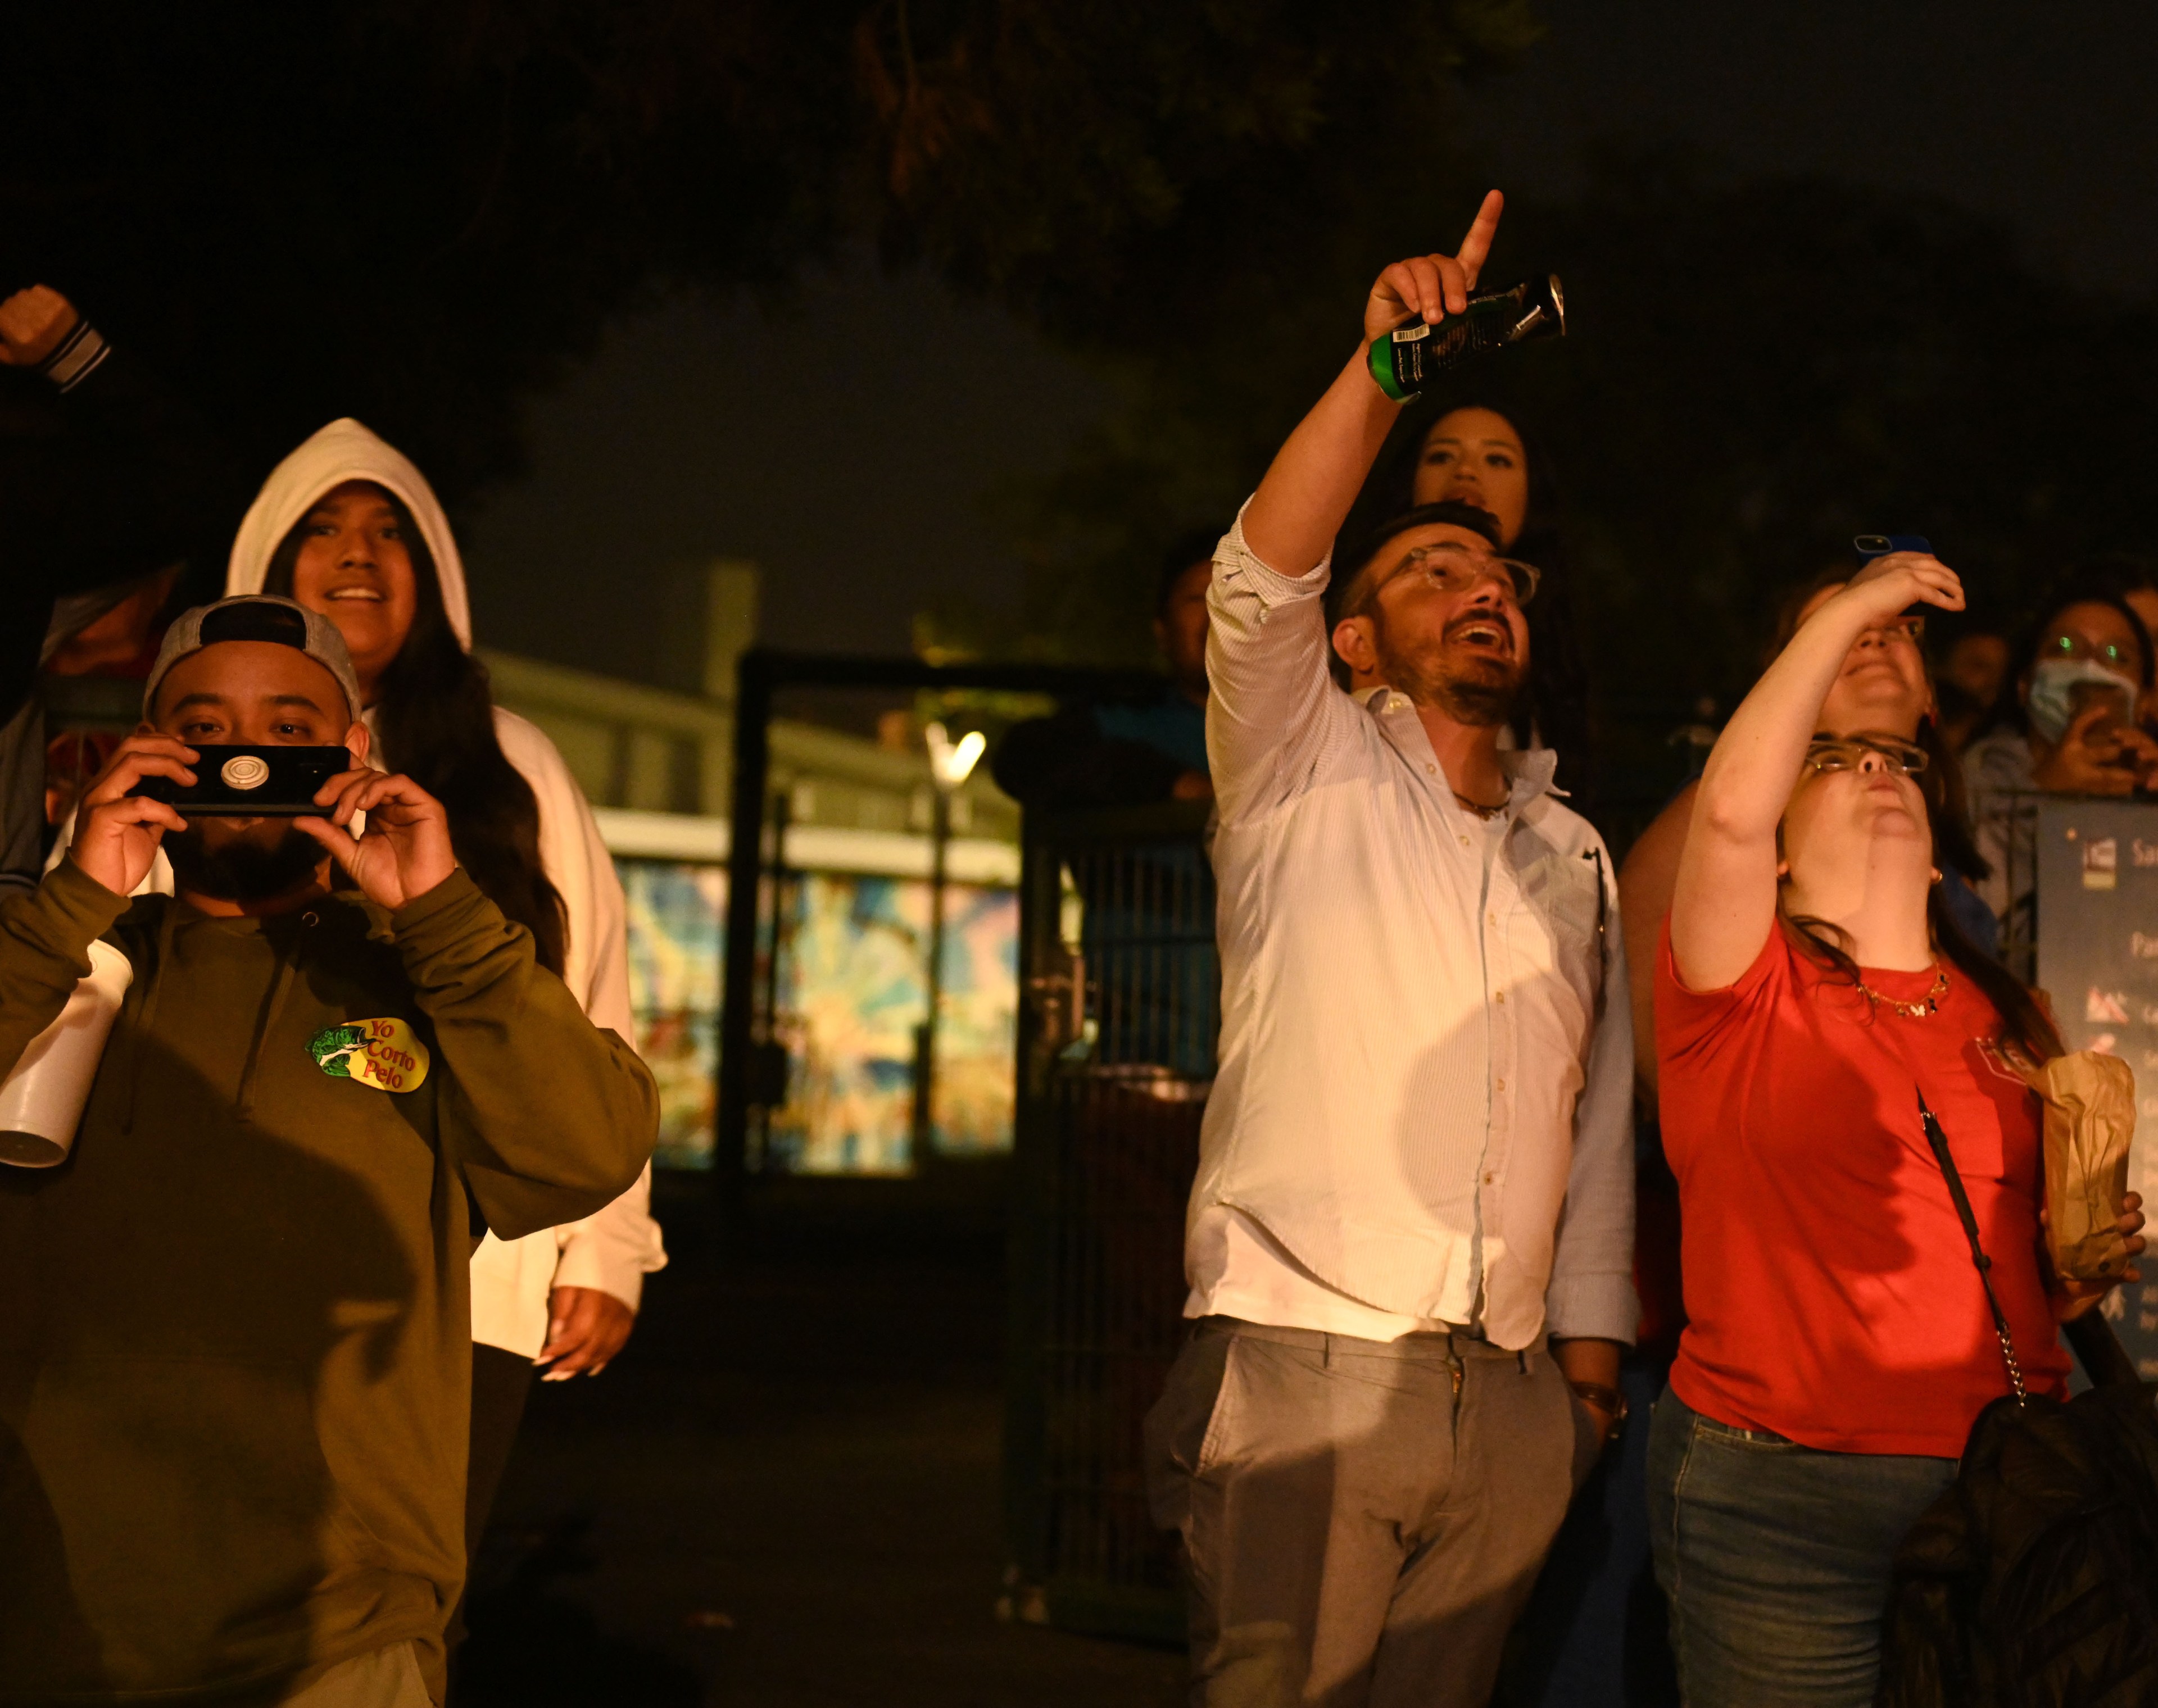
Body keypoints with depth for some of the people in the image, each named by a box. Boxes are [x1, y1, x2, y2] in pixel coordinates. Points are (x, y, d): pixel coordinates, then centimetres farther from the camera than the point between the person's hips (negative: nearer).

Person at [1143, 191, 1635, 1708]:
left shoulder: (1575, 854, 20)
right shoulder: (1306, 770, 6)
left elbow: (1600, 1125, 19)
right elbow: (1261, 580, -13)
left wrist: (1590, 1372, 13)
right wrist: (1385, 368, -24)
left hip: (1507, 1407, 5)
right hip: (1303, 1360, -4)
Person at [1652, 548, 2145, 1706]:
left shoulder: (2004, 1019, 15)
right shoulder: (1747, 988, 0)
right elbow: (1731, 805, -20)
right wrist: (1845, 617, -9)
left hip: (2003, 1485, 5)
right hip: (1783, 1498, -5)